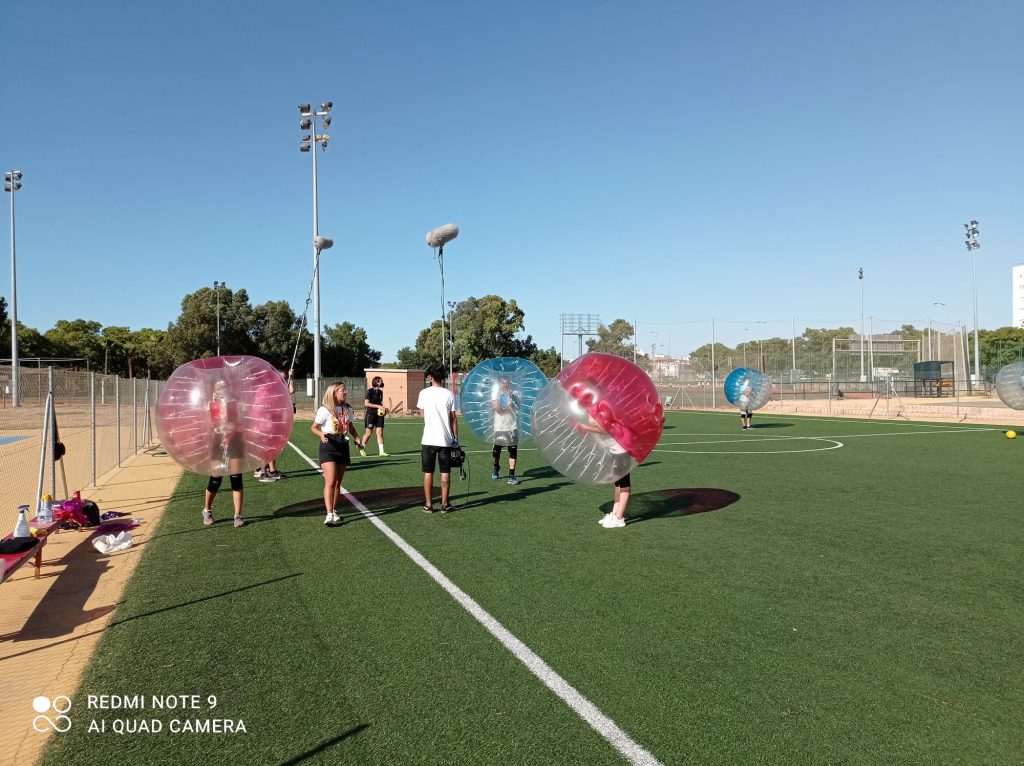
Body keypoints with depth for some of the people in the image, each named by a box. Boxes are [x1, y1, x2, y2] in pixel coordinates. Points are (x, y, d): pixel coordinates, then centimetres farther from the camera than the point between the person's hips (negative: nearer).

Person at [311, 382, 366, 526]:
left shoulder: (348, 409, 7)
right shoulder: (325, 410, -10)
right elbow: (314, 427, -5)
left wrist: (357, 438, 4)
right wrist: (322, 435, -25)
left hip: (343, 445, 6)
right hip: (328, 446, -6)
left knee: (338, 482, 12)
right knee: (330, 482, -14)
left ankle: (334, 511, 23)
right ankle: (329, 514, -15)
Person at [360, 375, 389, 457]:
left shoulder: (380, 392, 9)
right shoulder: (370, 391, -9)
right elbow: (366, 403, -15)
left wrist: (383, 409, 1)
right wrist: (378, 406, -20)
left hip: (379, 414, 6)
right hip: (371, 414, -6)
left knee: (380, 432, 0)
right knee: (368, 433, 2)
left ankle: (381, 452, 0)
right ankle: (362, 449, 22)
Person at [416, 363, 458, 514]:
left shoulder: (424, 393, -3)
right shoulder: (449, 394, -2)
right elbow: (453, 418, -1)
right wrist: (456, 438, 5)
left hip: (428, 439, 0)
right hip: (446, 439, 1)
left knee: (428, 472, 7)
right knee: (445, 473, 7)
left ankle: (428, 505, 10)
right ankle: (444, 504, 10)